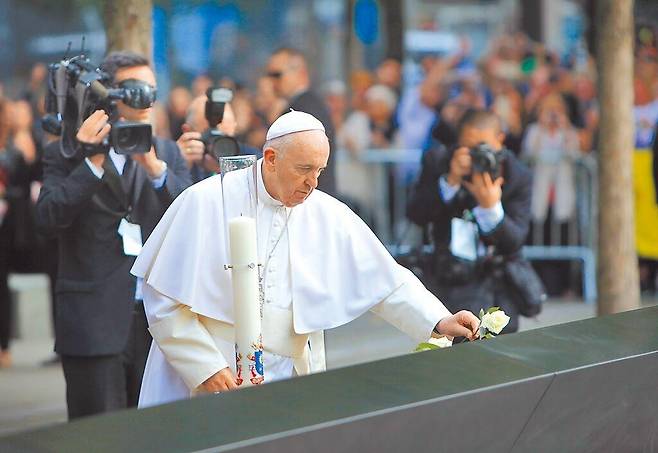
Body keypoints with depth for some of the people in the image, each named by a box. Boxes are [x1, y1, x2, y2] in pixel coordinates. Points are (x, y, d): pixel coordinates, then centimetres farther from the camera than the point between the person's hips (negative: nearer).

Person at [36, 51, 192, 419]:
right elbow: (50, 217, -11)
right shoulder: (67, 153, 4)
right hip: (95, 318, -4)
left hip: (158, 319, 4)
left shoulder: (167, 152, 14)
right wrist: (93, 162, -16)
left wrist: (154, 167, -14)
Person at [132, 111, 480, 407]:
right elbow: (165, 300, -8)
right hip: (208, 386, -3)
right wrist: (204, 368, -12)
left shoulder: (328, 216, 3)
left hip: (293, 387, 4)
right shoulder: (206, 204, -8)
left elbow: (386, 280, 4)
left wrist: (439, 322, -10)